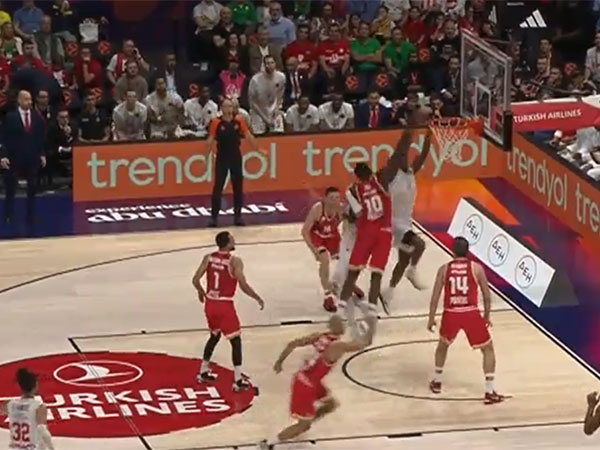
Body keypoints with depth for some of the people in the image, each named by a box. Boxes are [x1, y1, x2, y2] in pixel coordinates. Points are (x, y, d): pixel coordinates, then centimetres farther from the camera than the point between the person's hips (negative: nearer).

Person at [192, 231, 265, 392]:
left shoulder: (208, 258, 0)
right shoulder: (234, 261, -15)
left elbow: (195, 280, 0)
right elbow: (243, 286, -19)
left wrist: (201, 292, 21)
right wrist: (258, 298, -5)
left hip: (210, 303, 6)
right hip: (225, 305, -6)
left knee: (214, 336, 27)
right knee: (236, 341, 4)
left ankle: (204, 373, 34)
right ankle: (238, 381, -1)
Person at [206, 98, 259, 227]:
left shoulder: (238, 121, -1)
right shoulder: (216, 122, -8)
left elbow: (249, 136, 5)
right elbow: (210, 140, -5)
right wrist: (207, 156, -8)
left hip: (236, 157, 3)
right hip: (222, 157, -3)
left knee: (238, 187, 7)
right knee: (218, 188, -5)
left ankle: (237, 216, 15)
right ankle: (214, 217, 0)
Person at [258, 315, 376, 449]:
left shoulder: (319, 337, -3)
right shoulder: (338, 346, -25)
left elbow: (292, 344, 0)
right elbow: (365, 342, -16)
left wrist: (280, 361, 12)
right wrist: (371, 326, 3)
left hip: (303, 378, 9)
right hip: (305, 386, -9)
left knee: (331, 404, 24)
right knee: (303, 425, 4)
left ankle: (306, 422, 40)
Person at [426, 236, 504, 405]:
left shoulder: (444, 269, 5)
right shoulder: (476, 268, 2)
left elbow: (435, 297, 6)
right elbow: (487, 295, 6)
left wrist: (431, 319, 17)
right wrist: (487, 316, 21)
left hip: (450, 314, 2)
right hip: (471, 313, -2)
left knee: (443, 344, 32)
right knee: (488, 350, 13)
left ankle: (436, 382, 40)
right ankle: (490, 392, 4)